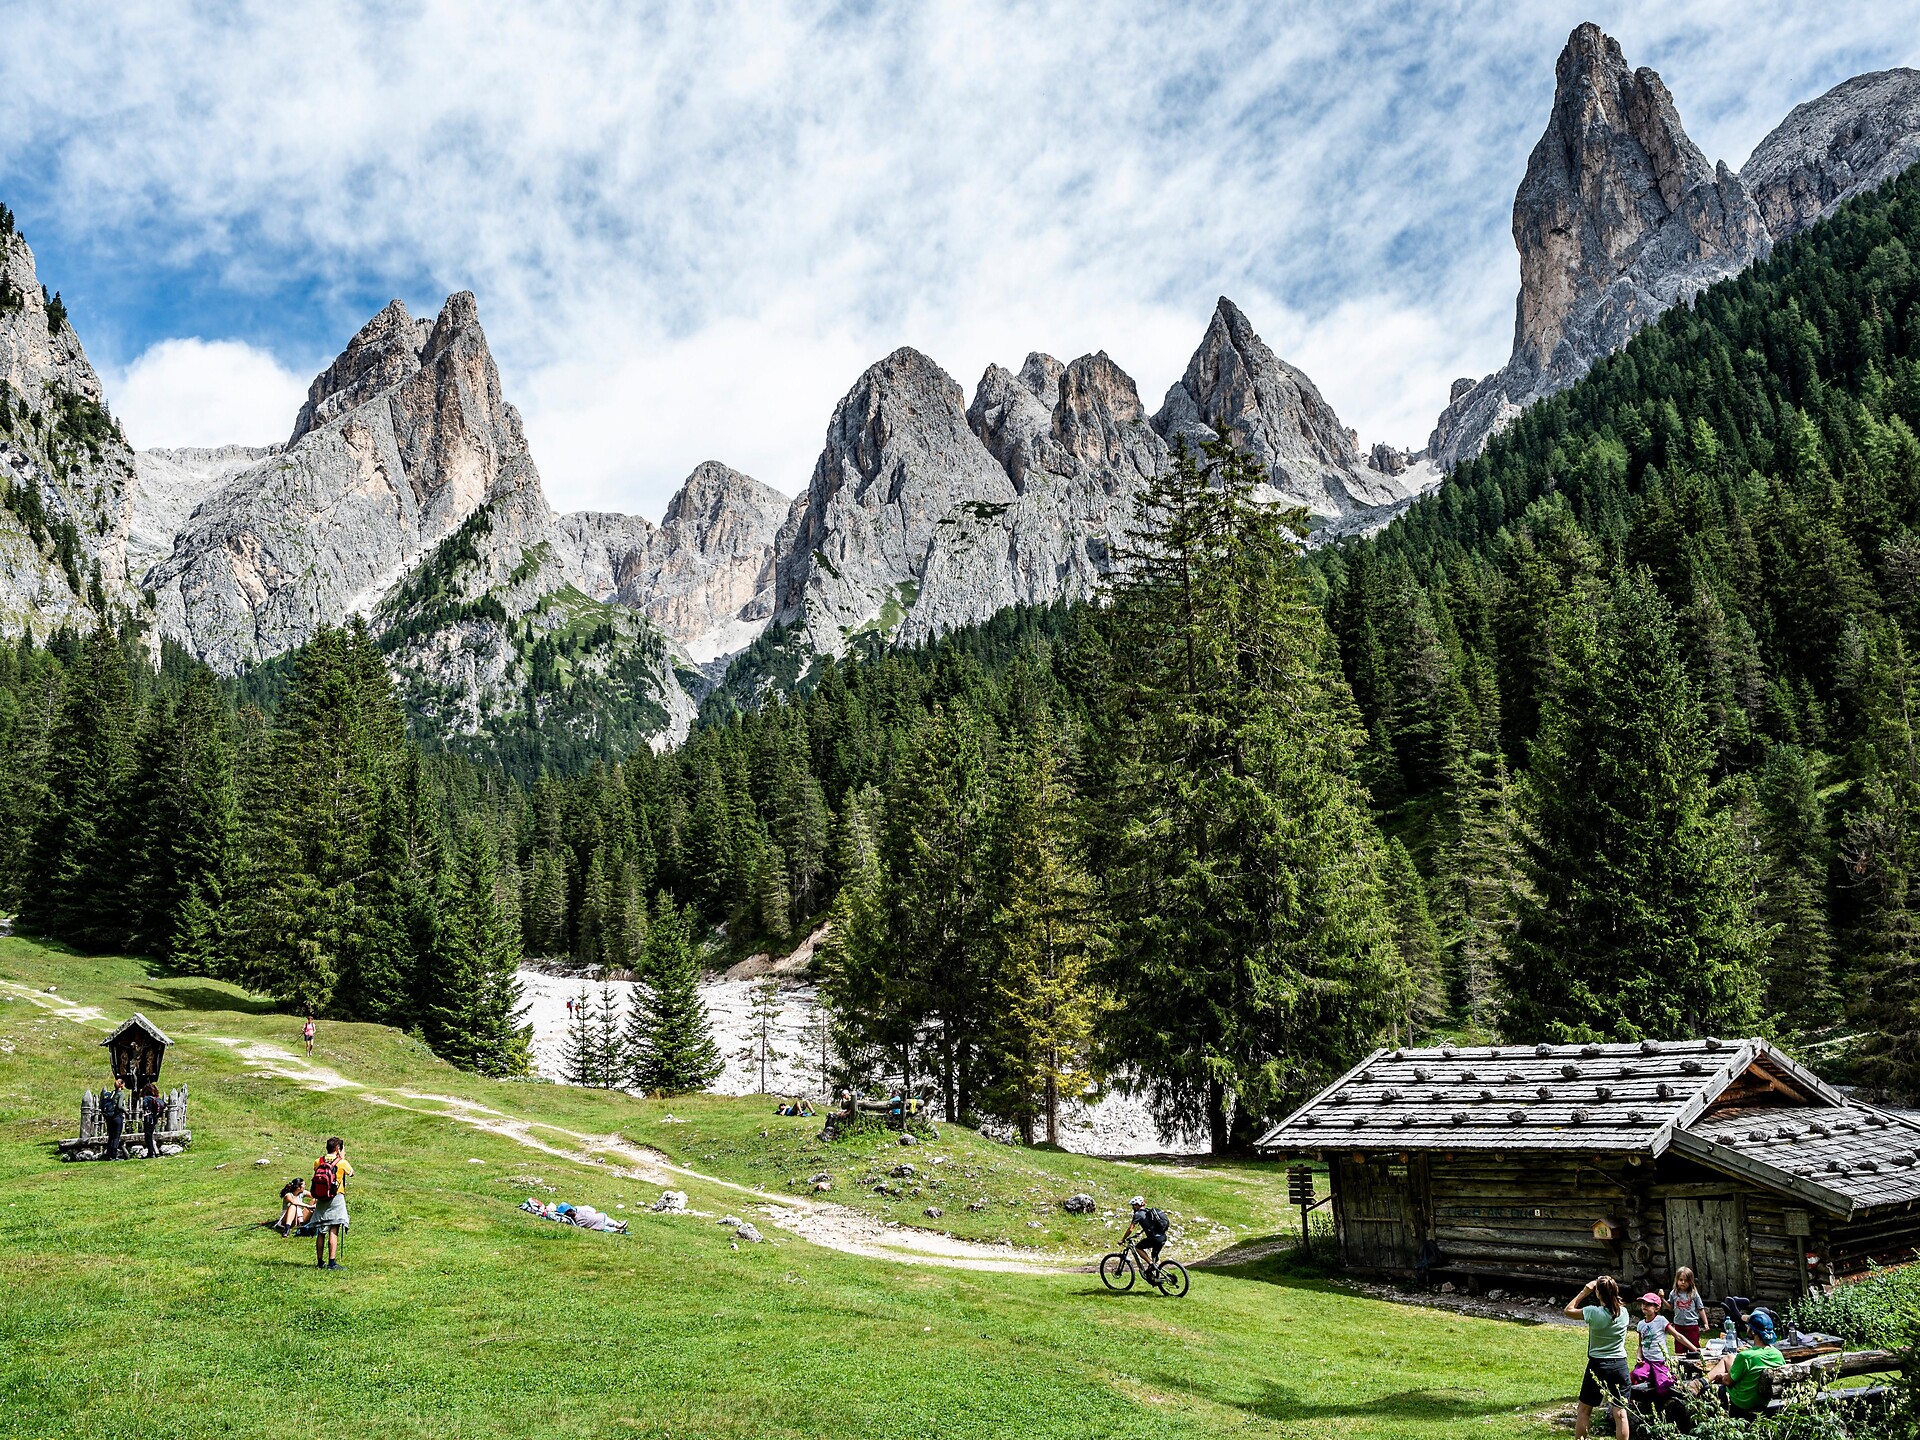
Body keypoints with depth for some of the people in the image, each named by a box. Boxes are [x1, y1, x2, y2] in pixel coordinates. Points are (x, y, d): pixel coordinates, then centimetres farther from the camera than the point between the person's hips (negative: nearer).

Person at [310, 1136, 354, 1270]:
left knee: (320, 1232, 11)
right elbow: (351, 1172, 12)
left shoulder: (317, 1162, 3)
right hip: (336, 1199, -4)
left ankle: (320, 1261, 18)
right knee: (333, 1231, -7)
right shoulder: (341, 1163, -7)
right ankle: (332, 1262, -12)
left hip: (320, 1200, 5)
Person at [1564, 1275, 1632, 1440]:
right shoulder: (1624, 1312, -1)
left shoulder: (1593, 1312, -14)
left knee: (1583, 1410, 9)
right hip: (1620, 1365, 3)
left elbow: (1569, 1310, 1)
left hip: (1597, 1365, -3)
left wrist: (1584, 1292, 1)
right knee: (1620, 1413, 3)